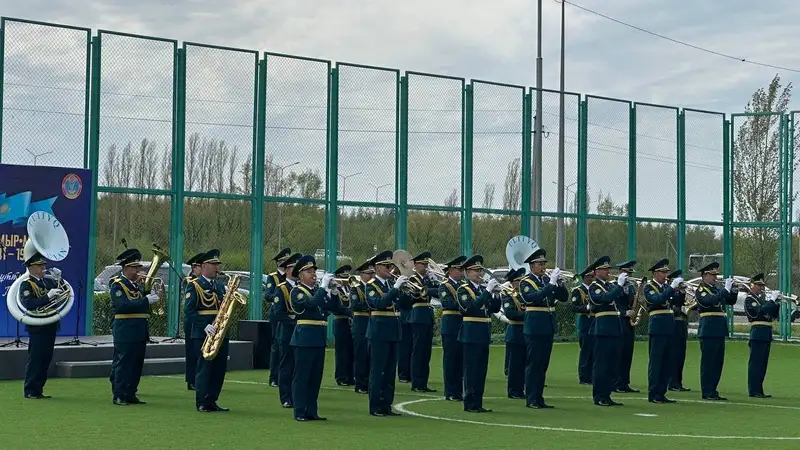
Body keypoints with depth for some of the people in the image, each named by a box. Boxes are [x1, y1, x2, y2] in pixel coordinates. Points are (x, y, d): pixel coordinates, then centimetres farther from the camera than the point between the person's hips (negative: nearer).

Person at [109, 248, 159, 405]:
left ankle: (130, 394, 16)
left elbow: (143, 306, 21)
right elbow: (122, 305, -22)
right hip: (125, 332, -8)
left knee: (137, 364, 9)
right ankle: (119, 396, 0)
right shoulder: (117, 284, -8)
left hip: (140, 331, 8)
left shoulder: (138, 285, 18)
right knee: (123, 363, -4)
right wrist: (145, 300, -24)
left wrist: (151, 295, 2)